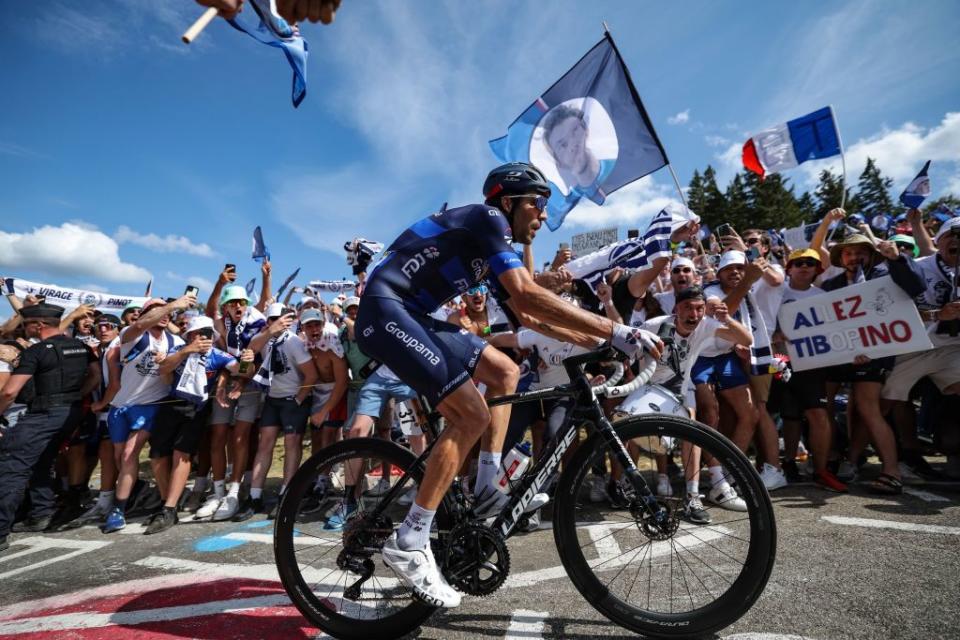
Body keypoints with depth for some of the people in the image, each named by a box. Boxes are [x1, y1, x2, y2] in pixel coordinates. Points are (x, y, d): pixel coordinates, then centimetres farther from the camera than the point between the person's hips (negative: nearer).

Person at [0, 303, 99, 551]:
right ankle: (40, 514, 23)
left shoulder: (37, 351, -12)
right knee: (40, 463, 22)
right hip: (71, 412, 8)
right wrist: (75, 398, 15)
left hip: (44, 413, -8)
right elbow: (95, 377, 15)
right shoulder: (81, 346, 9)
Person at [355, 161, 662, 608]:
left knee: (505, 372, 10)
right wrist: (615, 331, -23)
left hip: (411, 315, 10)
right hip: (386, 309, -10)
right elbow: (527, 295, -23)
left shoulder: (493, 241, 19)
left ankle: (488, 489, 10)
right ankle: (408, 543, -7)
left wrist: (591, 340, 12)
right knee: (471, 417, -16)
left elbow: (525, 315, 18)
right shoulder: (487, 218, -9)